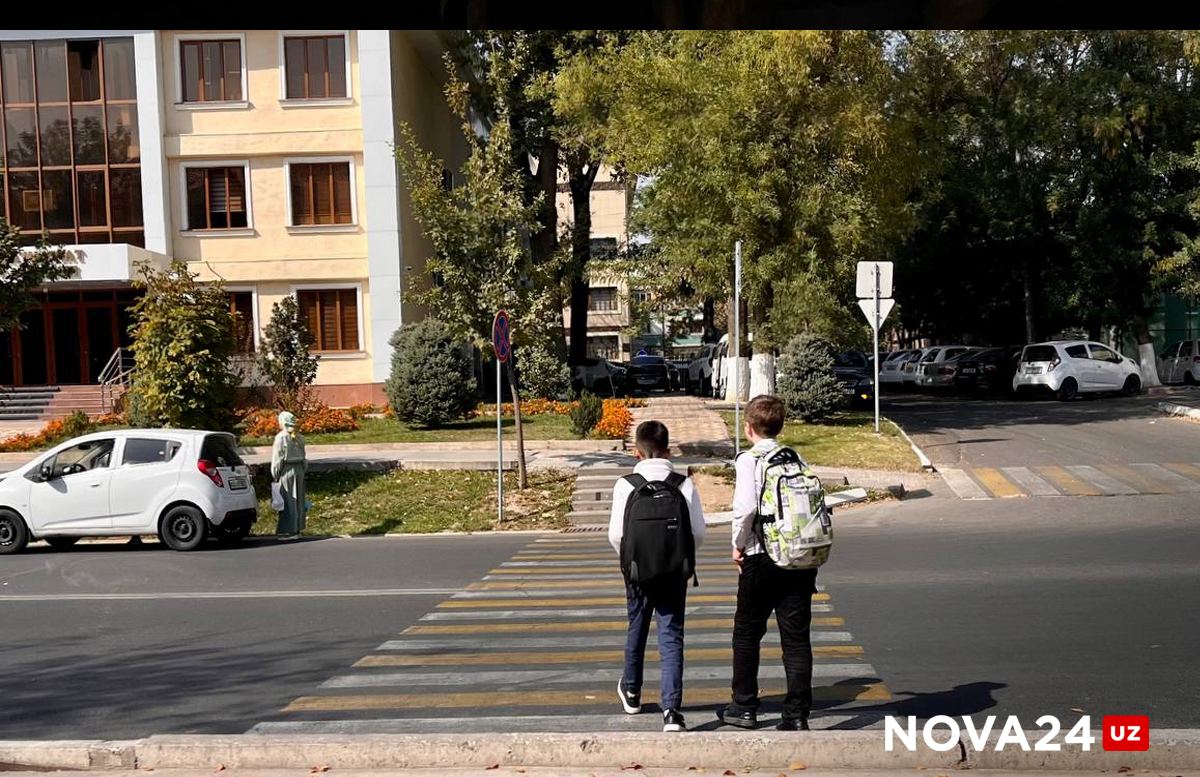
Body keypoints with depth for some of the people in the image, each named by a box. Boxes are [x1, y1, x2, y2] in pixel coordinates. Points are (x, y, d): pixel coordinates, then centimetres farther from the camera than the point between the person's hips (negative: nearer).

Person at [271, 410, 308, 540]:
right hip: (299, 470, 6)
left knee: (288, 501, -3)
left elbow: (277, 458, -8)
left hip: (286, 470, -6)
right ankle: (297, 528, 16)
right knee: (298, 499, 11)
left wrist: (275, 475, -2)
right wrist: (303, 470, 16)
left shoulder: (281, 437, -10)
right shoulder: (299, 437, 9)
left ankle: (289, 530, -3)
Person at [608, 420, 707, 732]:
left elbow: (616, 534, -8)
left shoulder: (625, 485, -8)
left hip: (638, 571, 1)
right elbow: (698, 532, -6)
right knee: (671, 637, 4)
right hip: (675, 572, 0)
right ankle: (671, 709, -6)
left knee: (636, 629, 20)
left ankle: (631, 692, 41)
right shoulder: (684, 485, -5)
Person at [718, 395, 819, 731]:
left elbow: (746, 506, -21)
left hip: (760, 558, -4)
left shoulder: (749, 459, -8)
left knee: (747, 634, 13)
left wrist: (739, 545, -7)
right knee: (797, 638, 8)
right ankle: (797, 715, 8)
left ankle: (744, 707, 22)